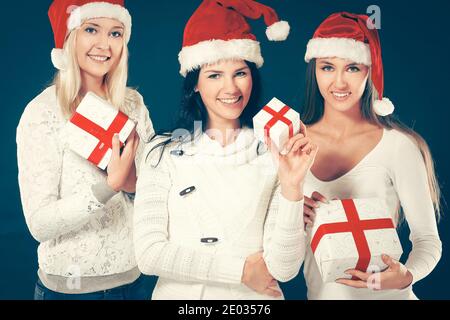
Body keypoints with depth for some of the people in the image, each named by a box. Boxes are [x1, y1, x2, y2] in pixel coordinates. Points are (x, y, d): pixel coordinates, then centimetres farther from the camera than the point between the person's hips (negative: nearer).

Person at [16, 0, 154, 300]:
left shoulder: (133, 103, -3)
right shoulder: (42, 112, -15)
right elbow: (39, 224, -18)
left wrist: (135, 183, -17)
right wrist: (109, 185, -28)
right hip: (68, 287, -4)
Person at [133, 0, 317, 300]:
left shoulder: (276, 155, -10)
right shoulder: (164, 153, -9)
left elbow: (283, 269, -15)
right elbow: (148, 253, -14)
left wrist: (291, 187, -27)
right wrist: (242, 270, -12)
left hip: (254, 297, 0)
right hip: (179, 294, 1)